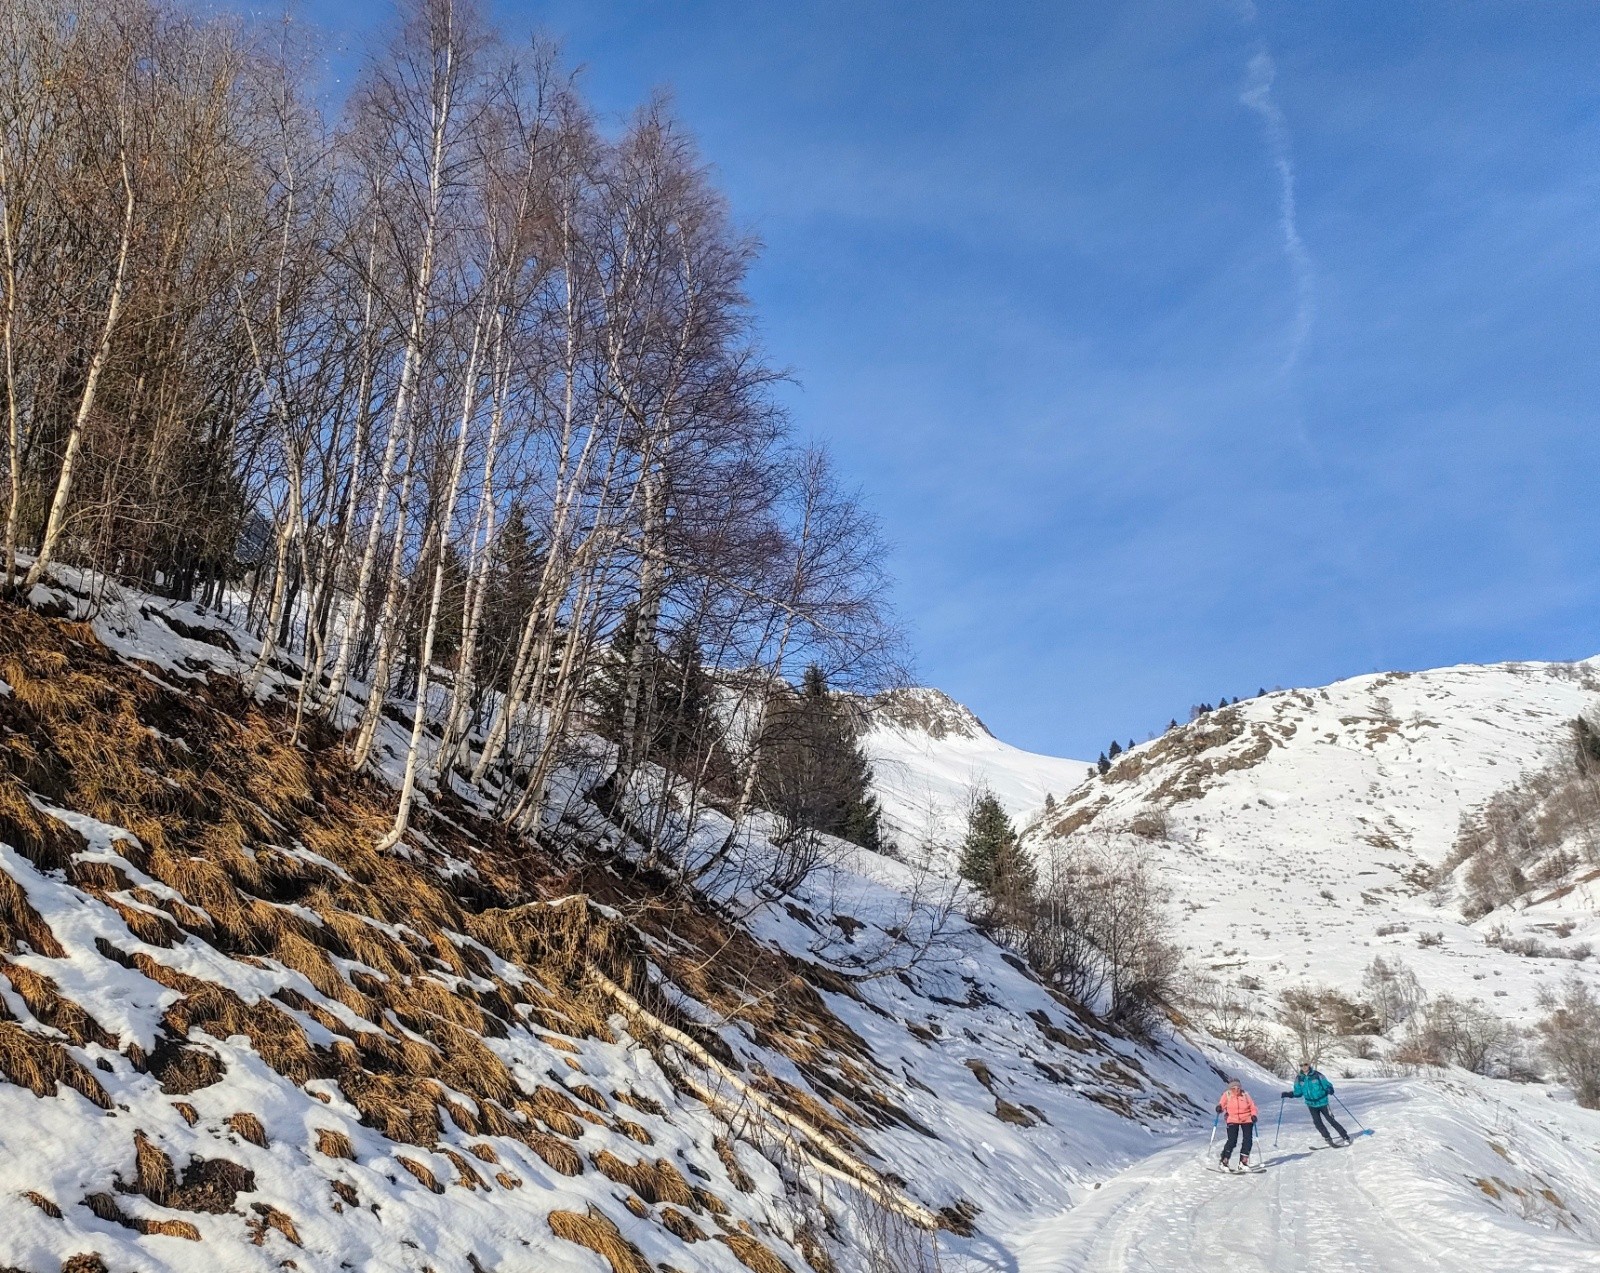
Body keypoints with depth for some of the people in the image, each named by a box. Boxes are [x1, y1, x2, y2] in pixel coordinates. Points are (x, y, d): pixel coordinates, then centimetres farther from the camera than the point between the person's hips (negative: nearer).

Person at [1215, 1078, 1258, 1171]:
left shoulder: (1245, 1095, 0)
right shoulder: (1227, 1095, -2)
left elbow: (1252, 1106, 5)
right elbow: (1222, 1104, -3)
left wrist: (1253, 1115, -11)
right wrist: (1219, 1108, -26)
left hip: (1247, 1120, 2)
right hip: (1233, 1120, -2)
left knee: (1248, 1140, -1)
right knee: (1232, 1141, -13)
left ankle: (1243, 1161, 13)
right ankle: (1224, 1162, -6)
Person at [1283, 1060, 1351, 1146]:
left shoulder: (1317, 1075, -13)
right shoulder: (1299, 1078, -2)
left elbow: (1327, 1085, -7)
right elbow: (1298, 1092, 8)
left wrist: (1330, 1089, -29)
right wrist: (1288, 1094, -5)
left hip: (1322, 1102, -3)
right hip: (1311, 1104, 3)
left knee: (1331, 1121, -2)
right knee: (1317, 1123, -5)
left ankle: (1345, 1137, 10)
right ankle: (1328, 1139, 10)